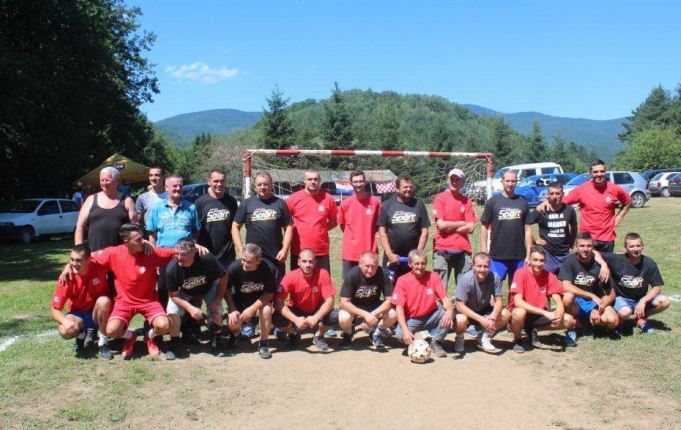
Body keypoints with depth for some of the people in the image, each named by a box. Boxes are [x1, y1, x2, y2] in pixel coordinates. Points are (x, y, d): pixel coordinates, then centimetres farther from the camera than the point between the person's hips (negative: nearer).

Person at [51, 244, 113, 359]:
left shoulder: (98, 269, -20)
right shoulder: (66, 278, -19)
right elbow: (55, 310, -16)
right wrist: (66, 321, -34)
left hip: (96, 313, 0)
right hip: (77, 315, 0)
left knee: (104, 301, -33)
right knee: (65, 331, -31)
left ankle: (103, 343, -17)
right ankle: (83, 334, 7)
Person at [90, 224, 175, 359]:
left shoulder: (152, 252, -16)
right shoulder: (113, 253, -14)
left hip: (149, 300, 0)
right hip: (125, 300, 1)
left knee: (163, 326, -26)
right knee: (111, 330, -25)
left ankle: (149, 337, 13)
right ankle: (129, 337, 14)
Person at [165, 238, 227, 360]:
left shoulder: (207, 259, -38)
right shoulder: (172, 269, -35)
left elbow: (223, 277, -20)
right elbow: (174, 295, -21)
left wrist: (217, 300, -23)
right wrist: (190, 308, -32)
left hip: (208, 288, 0)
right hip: (183, 292, 0)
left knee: (217, 311, -18)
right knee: (172, 311, -20)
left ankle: (216, 343, 9)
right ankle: (174, 343, 4)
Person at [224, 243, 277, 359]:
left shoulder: (268, 268, -30)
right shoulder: (234, 268, -27)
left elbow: (269, 293, -19)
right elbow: (227, 290, -10)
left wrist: (252, 309, -27)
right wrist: (233, 310, -20)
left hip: (261, 299, -1)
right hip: (239, 300, 1)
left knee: (266, 310, -32)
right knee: (233, 323, -21)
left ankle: (263, 344, -9)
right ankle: (234, 335, 20)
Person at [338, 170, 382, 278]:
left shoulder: (375, 202, -3)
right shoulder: (345, 204, -1)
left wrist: (368, 234, 4)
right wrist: (352, 237, 8)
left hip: (369, 251, 0)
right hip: (350, 252, 1)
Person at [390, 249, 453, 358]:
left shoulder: (433, 277, -7)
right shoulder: (403, 281, -12)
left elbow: (444, 298, -14)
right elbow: (399, 307, -17)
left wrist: (449, 310, -38)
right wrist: (405, 330, -30)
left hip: (430, 317, 2)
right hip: (411, 319, -2)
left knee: (450, 314, -25)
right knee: (400, 334, -32)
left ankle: (435, 342, -4)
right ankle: (412, 343, 6)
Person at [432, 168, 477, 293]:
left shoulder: (466, 201, 10)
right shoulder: (440, 198, 2)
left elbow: (471, 228, 2)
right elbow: (441, 225, -7)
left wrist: (450, 227, -5)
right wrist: (462, 223, 1)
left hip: (463, 250, 3)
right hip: (442, 250, -3)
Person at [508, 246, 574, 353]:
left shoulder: (549, 276, -7)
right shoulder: (521, 273, -20)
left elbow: (558, 302, -9)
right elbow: (518, 302, -28)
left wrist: (558, 315, -33)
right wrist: (545, 312, -33)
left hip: (539, 315, 5)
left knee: (568, 320, -13)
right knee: (519, 312, -39)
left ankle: (532, 330, 8)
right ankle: (517, 340, -6)